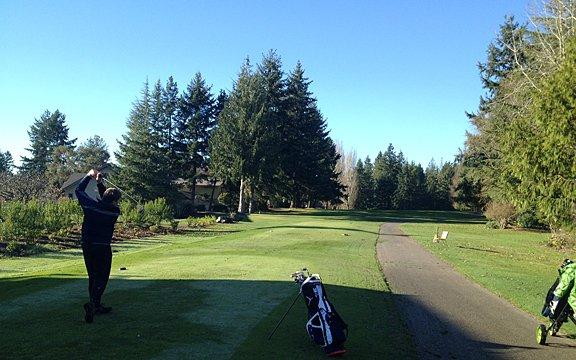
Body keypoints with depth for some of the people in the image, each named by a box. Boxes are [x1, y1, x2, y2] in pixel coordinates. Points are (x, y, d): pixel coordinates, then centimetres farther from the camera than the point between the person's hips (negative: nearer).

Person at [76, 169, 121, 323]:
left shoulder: (91, 205, -6)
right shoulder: (115, 211, -7)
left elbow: (79, 190, 10)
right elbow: (107, 202, 14)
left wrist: (89, 176, 17)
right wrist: (100, 183, 10)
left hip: (87, 246, 4)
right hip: (103, 248, -4)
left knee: (92, 276, 15)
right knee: (102, 277, 1)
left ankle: (96, 306, 24)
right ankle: (93, 303, -19)